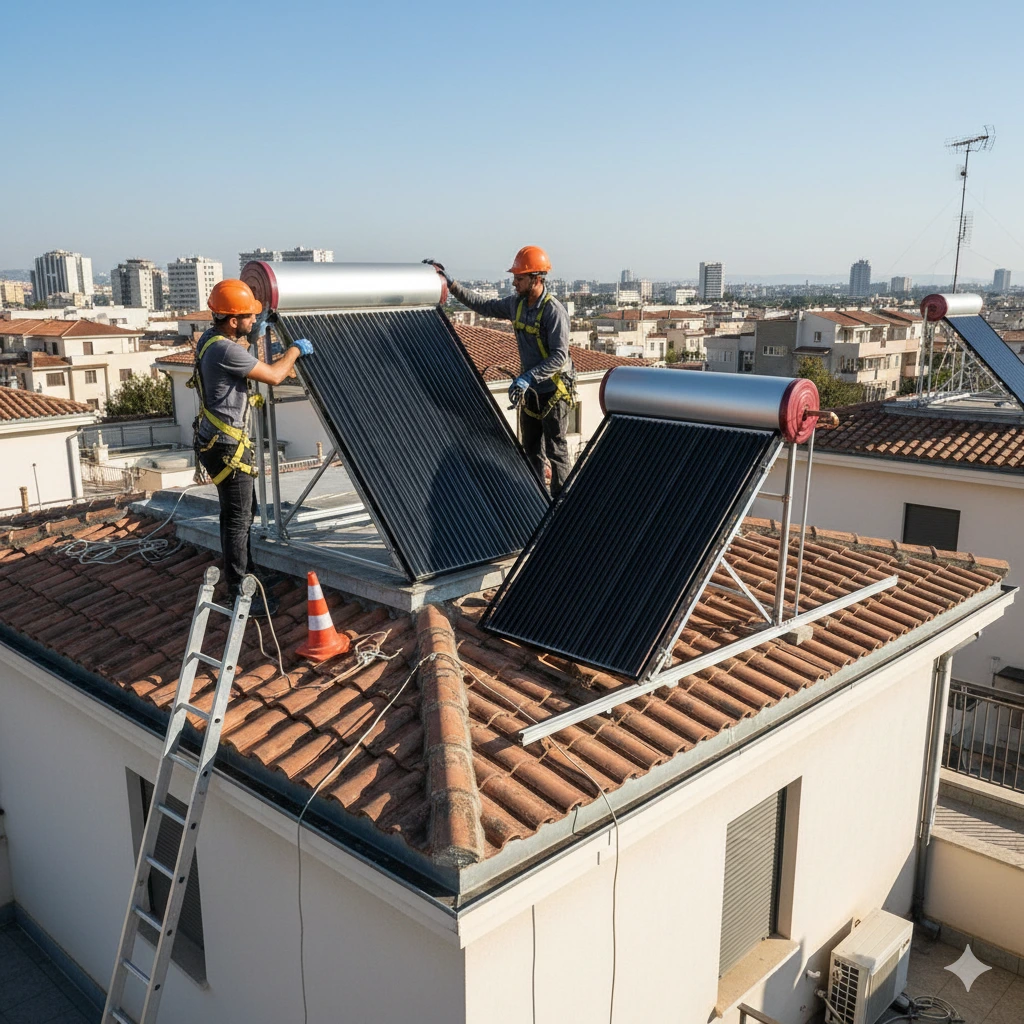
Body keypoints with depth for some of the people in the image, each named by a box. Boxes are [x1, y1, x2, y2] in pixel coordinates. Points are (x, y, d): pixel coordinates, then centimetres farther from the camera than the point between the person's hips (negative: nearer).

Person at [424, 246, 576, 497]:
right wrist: (452, 284, 10)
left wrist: (527, 377, -36)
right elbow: (484, 306, 15)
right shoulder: (517, 303, 1)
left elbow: (559, 356, -27)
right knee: (531, 449, 15)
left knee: (556, 450, 0)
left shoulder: (554, 311, -22)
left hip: (554, 391, -8)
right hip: (530, 391, 8)